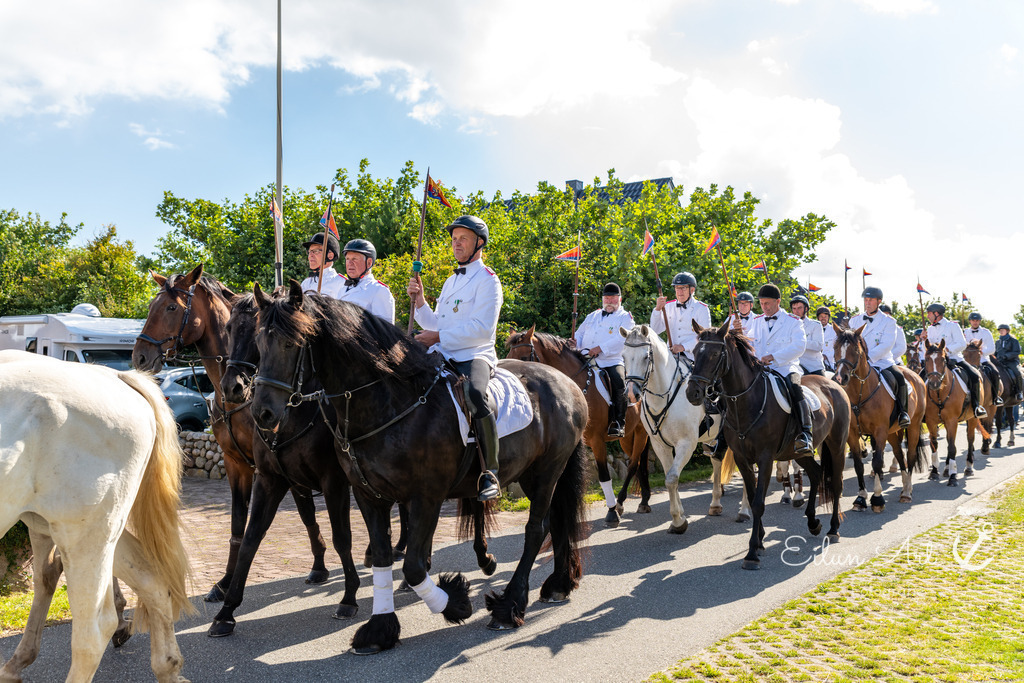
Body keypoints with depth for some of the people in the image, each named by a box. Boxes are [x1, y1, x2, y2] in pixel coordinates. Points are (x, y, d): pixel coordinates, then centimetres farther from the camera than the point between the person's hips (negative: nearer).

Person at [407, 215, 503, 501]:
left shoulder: (487, 279, -2)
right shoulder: (451, 281, 24)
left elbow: (483, 329, -14)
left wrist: (439, 337, -16)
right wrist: (419, 301, 10)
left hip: (475, 356, -8)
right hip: (443, 357, 8)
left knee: (475, 392, -38)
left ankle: (490, 473, -30)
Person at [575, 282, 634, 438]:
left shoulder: (625, 317, 8)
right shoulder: (593, 316, 27)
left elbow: (621, 339, -9)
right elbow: (580, 334, 27)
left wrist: (600, 348, -20)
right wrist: (575, 342, 1)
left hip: (612, 361, -5)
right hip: (587, 361, 5)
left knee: (619, 382, -32)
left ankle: (618, 423, -24)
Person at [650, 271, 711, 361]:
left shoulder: (702, 309, 2)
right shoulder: (669, 306, 14)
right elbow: (655, 330, 11)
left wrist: (683, 347, -19)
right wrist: (657, 309, -4)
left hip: (691, 355, -3)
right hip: (671, 354, 3)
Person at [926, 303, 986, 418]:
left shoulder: (952, 326, -2)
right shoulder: (930, 329, 12)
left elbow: (962, 344, -10)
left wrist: (947, 349, -23)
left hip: (955, 359, -3)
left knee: (974, 376, -22)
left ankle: (976, 405, -8)